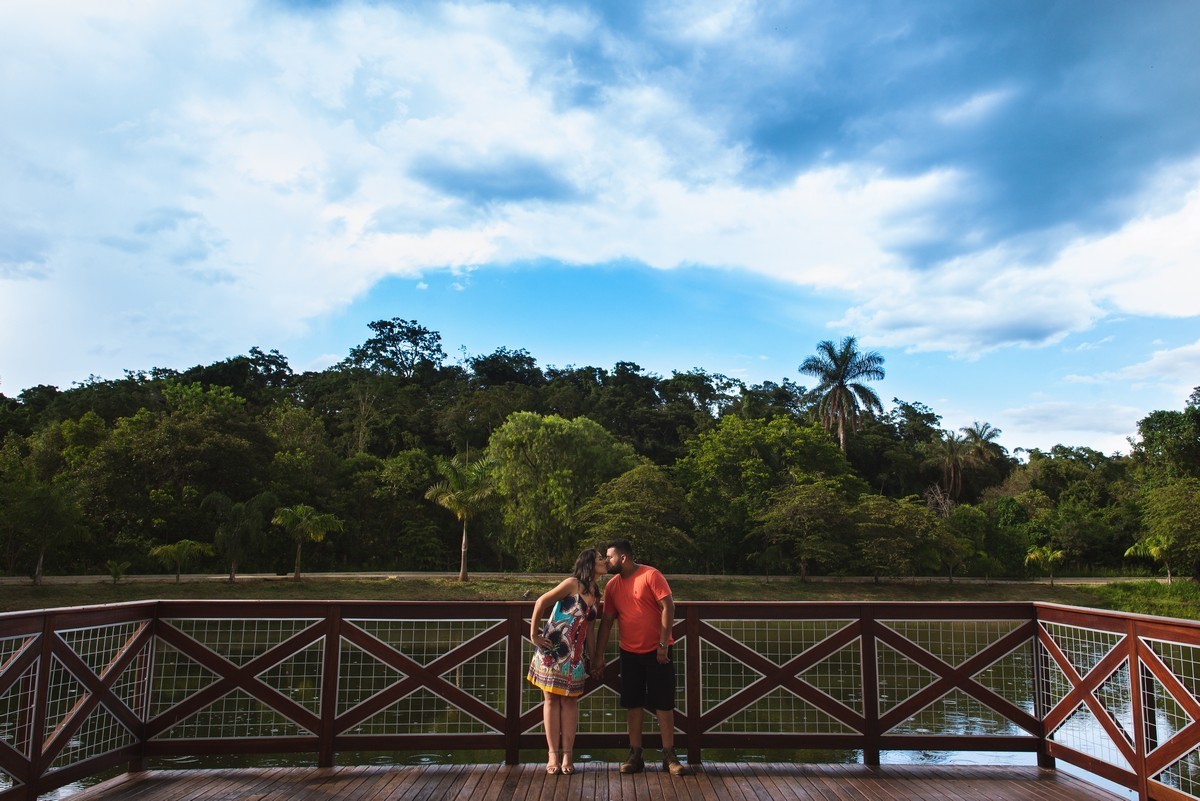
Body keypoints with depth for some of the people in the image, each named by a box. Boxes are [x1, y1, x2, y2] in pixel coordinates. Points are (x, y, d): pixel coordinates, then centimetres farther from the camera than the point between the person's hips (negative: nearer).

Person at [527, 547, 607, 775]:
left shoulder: (596, 595, 12)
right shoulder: (573, 584, -10)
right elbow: (541, 602, -11)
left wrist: (594, 658, 16)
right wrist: (534, 634, -9)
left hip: (575, 653, 6)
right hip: (552, 649, -5)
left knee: (570, 700, 3)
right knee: (552, 699, 1)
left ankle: (567, 754, 7)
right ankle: (553, 754, 6)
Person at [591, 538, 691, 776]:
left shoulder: (650, 575, -12)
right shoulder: (612, 585, 4)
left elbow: (668, 607, -15)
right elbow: (607, 621, 8)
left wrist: (663, 644, -18)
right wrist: (598, 655, 6)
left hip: (656, 651, -5)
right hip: (630, 652, 5)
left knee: (663, 703, 0)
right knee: (633, 703, 7)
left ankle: (669, 756, 8)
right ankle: (635, 755, 16)